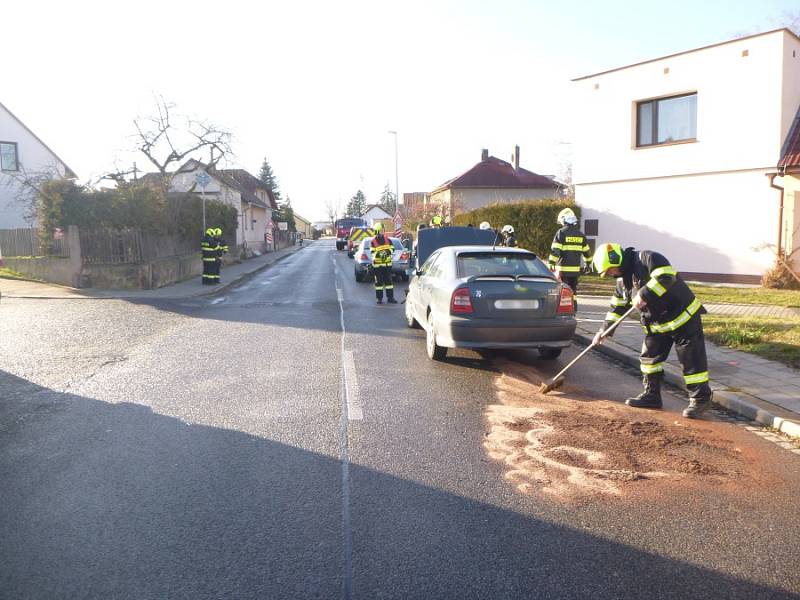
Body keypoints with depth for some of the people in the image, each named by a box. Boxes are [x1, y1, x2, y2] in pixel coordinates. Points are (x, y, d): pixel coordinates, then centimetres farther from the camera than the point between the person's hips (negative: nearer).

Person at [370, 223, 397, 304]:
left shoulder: (387, 239, 6)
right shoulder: (373, 241, -4)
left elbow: (392, 248, 8)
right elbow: (373, 252, -11)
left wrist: (388, 252, -13)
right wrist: (378, 254, -31)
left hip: (387, 263, 3)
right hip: (377, 264, -3)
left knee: (388, 280, 5)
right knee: (378, 281, 1)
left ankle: (390, 297, 11)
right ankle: (379, 298, 9)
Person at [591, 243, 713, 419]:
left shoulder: (646, 258, -19)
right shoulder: (622, 280, 8)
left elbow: (666, 276, -34)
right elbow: (617, 307, 14)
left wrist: (644, 295, -34)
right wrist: (605, 329, 8)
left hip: (683, 316, -9)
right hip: (657, 324, 9)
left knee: (692, 360, -3)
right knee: (649, 357, 12)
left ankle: (701, 399, 8)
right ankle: (651, 395, 23)